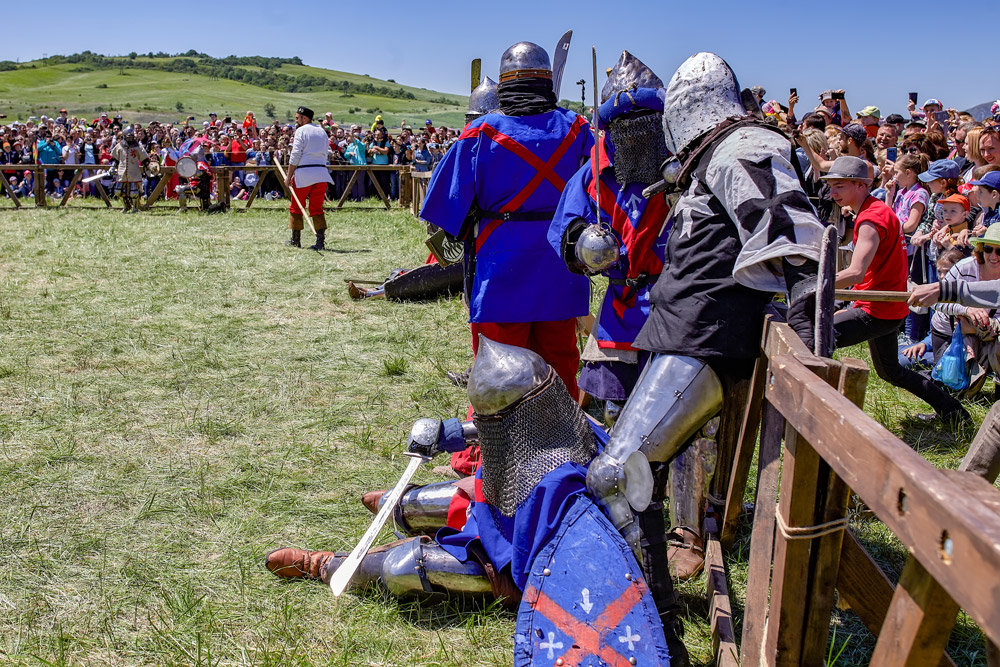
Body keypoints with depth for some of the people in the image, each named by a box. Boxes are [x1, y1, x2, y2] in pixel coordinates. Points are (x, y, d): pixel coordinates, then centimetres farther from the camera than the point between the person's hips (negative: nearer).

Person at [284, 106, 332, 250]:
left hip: (304, 173, -5)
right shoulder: (322, 131, 17)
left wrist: (289, 177, -6)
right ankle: (320, 241, -6)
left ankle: (296, 240, 12)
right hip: (321, 172, 5)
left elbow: (295, 156, -8)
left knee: (296, 207, 8)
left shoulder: (301, 131, -3)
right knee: (317, 208, 6)